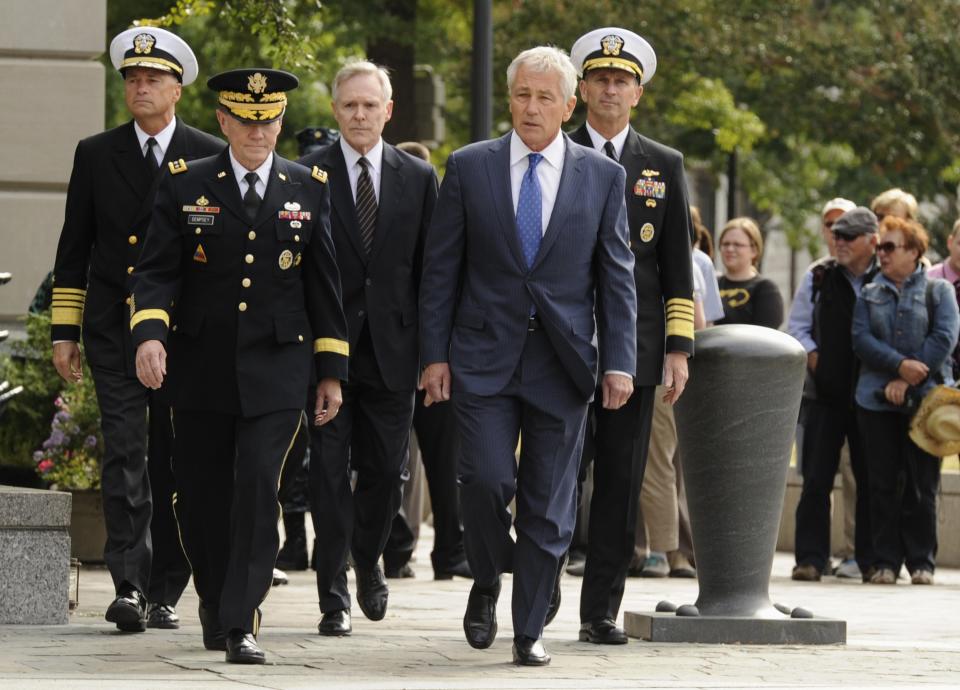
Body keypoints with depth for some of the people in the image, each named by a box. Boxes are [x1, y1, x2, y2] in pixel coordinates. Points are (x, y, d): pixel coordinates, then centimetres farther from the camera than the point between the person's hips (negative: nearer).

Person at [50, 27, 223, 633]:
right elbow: (74, 248, 10)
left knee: (175, 463, 5)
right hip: (114, 330, 0)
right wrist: (65, 331, 5)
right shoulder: (96, 154, 8)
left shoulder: (211, 157, 3)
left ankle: (165, 592, 14)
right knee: (125, 454, -10)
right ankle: (130, 586, -15)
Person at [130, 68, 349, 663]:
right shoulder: (186, 187, 4)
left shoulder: (310, 189, 8)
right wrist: (150, 332, -21)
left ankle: (242, 623, -12)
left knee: (258, 489, -13)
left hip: (276, 372, -1)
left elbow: (323, 284, 9)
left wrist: (332, 371, 7)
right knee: (203, 497, 7)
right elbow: (158, 270, -2)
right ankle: (215, 607, 27)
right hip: (202, 369, 1)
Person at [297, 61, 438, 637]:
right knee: (330, 474, -2)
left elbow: (430, 267, 8)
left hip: (391, 348, 2)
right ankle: (334, 597, 3)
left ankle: (369, 561, 34)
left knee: (386, 471, 8)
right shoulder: (307, 174, 0)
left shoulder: (418, 177, 7)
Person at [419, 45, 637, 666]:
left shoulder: (602, 177, 4)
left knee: (550, 504, 2)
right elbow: (441, 268, 5)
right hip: (484, 357, -1)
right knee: (487, 479, -14)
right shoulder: (470, 167, 3)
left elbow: (617, 278, 5)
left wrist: (619, 361, -3)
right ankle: (487, 585, 14)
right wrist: (435, 354, -1)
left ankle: (530, 631, 11)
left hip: (562, 360, 1)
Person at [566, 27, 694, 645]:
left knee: (621, 483, 1)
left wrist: (679, 347, 1)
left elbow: (678, 267, 10)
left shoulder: (665, 166, 11)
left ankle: (602, 611, 6)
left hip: (634, 349, 1)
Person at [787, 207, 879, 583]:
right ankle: (810, 558, 1)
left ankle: (871, 559, 12)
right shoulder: (818, 277, 6)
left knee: (870, 479, 4)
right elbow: (797, 327, 11)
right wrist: (814, 359, -3)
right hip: (824, 394, 1)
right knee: (816, 478, -1)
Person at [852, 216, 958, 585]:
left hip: (925, 400, -2)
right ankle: (885, 562, 5)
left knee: (922, 485, -1)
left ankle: (921, 562, 5)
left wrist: (907, 381, -12)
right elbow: (861, 339, 1)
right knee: (883, 485, 1)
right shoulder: (869, 295, 14)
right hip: (877, 401, 2)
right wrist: (899, 364, -15)